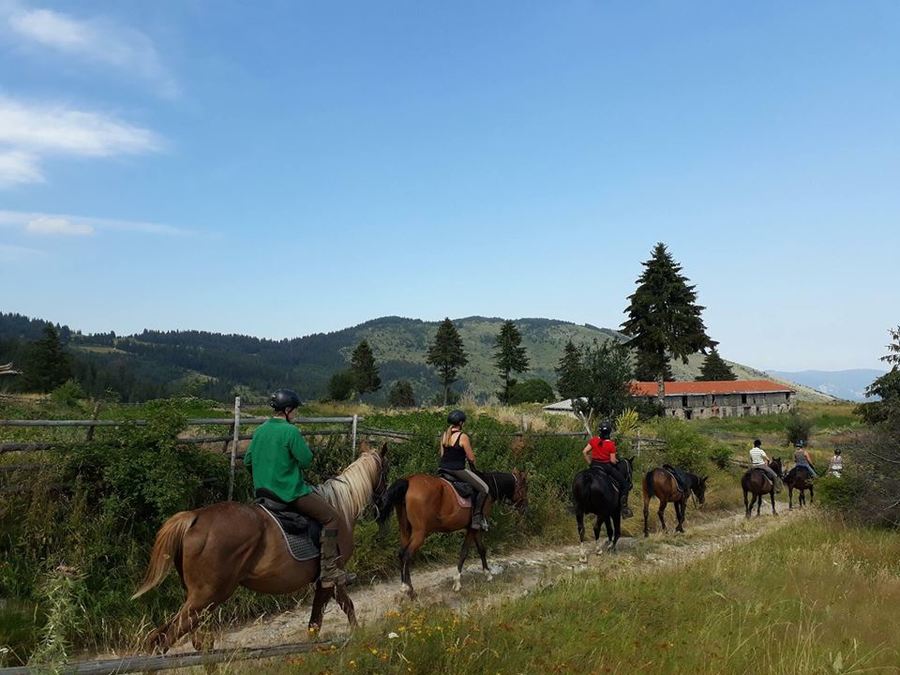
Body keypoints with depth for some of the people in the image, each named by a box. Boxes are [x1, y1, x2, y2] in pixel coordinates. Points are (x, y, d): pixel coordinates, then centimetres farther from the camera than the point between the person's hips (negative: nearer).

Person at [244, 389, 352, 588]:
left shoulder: (260, 430, 6)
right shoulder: (290, 431, -17)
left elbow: (247, 461, 12)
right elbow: (306, 461, -14)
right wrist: (306, 447, 4)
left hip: (262, 491, 9)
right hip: (290, 492, -9)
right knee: (331, 517, -1)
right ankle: (330, 572, -6)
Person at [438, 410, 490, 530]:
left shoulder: (444, 435, 6)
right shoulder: (463, 436, -15)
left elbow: (442, 454, 13)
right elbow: (471, 458, -11)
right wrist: (473, 468, 9)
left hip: (444, 469, 7)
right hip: (458, 470, -7)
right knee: (483, 488, 3)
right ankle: (476, 518, -1)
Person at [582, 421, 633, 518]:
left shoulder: (593, 440, -4)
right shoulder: (611, 444, -15)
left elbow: (584, 452, -5)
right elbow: (613, 460, -13)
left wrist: (590, 463, 7)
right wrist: (617, 461, 9)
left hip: (594, 465, 5)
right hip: (606, 467, -5)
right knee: (624, 484, 8)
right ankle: (624, 507, 5)